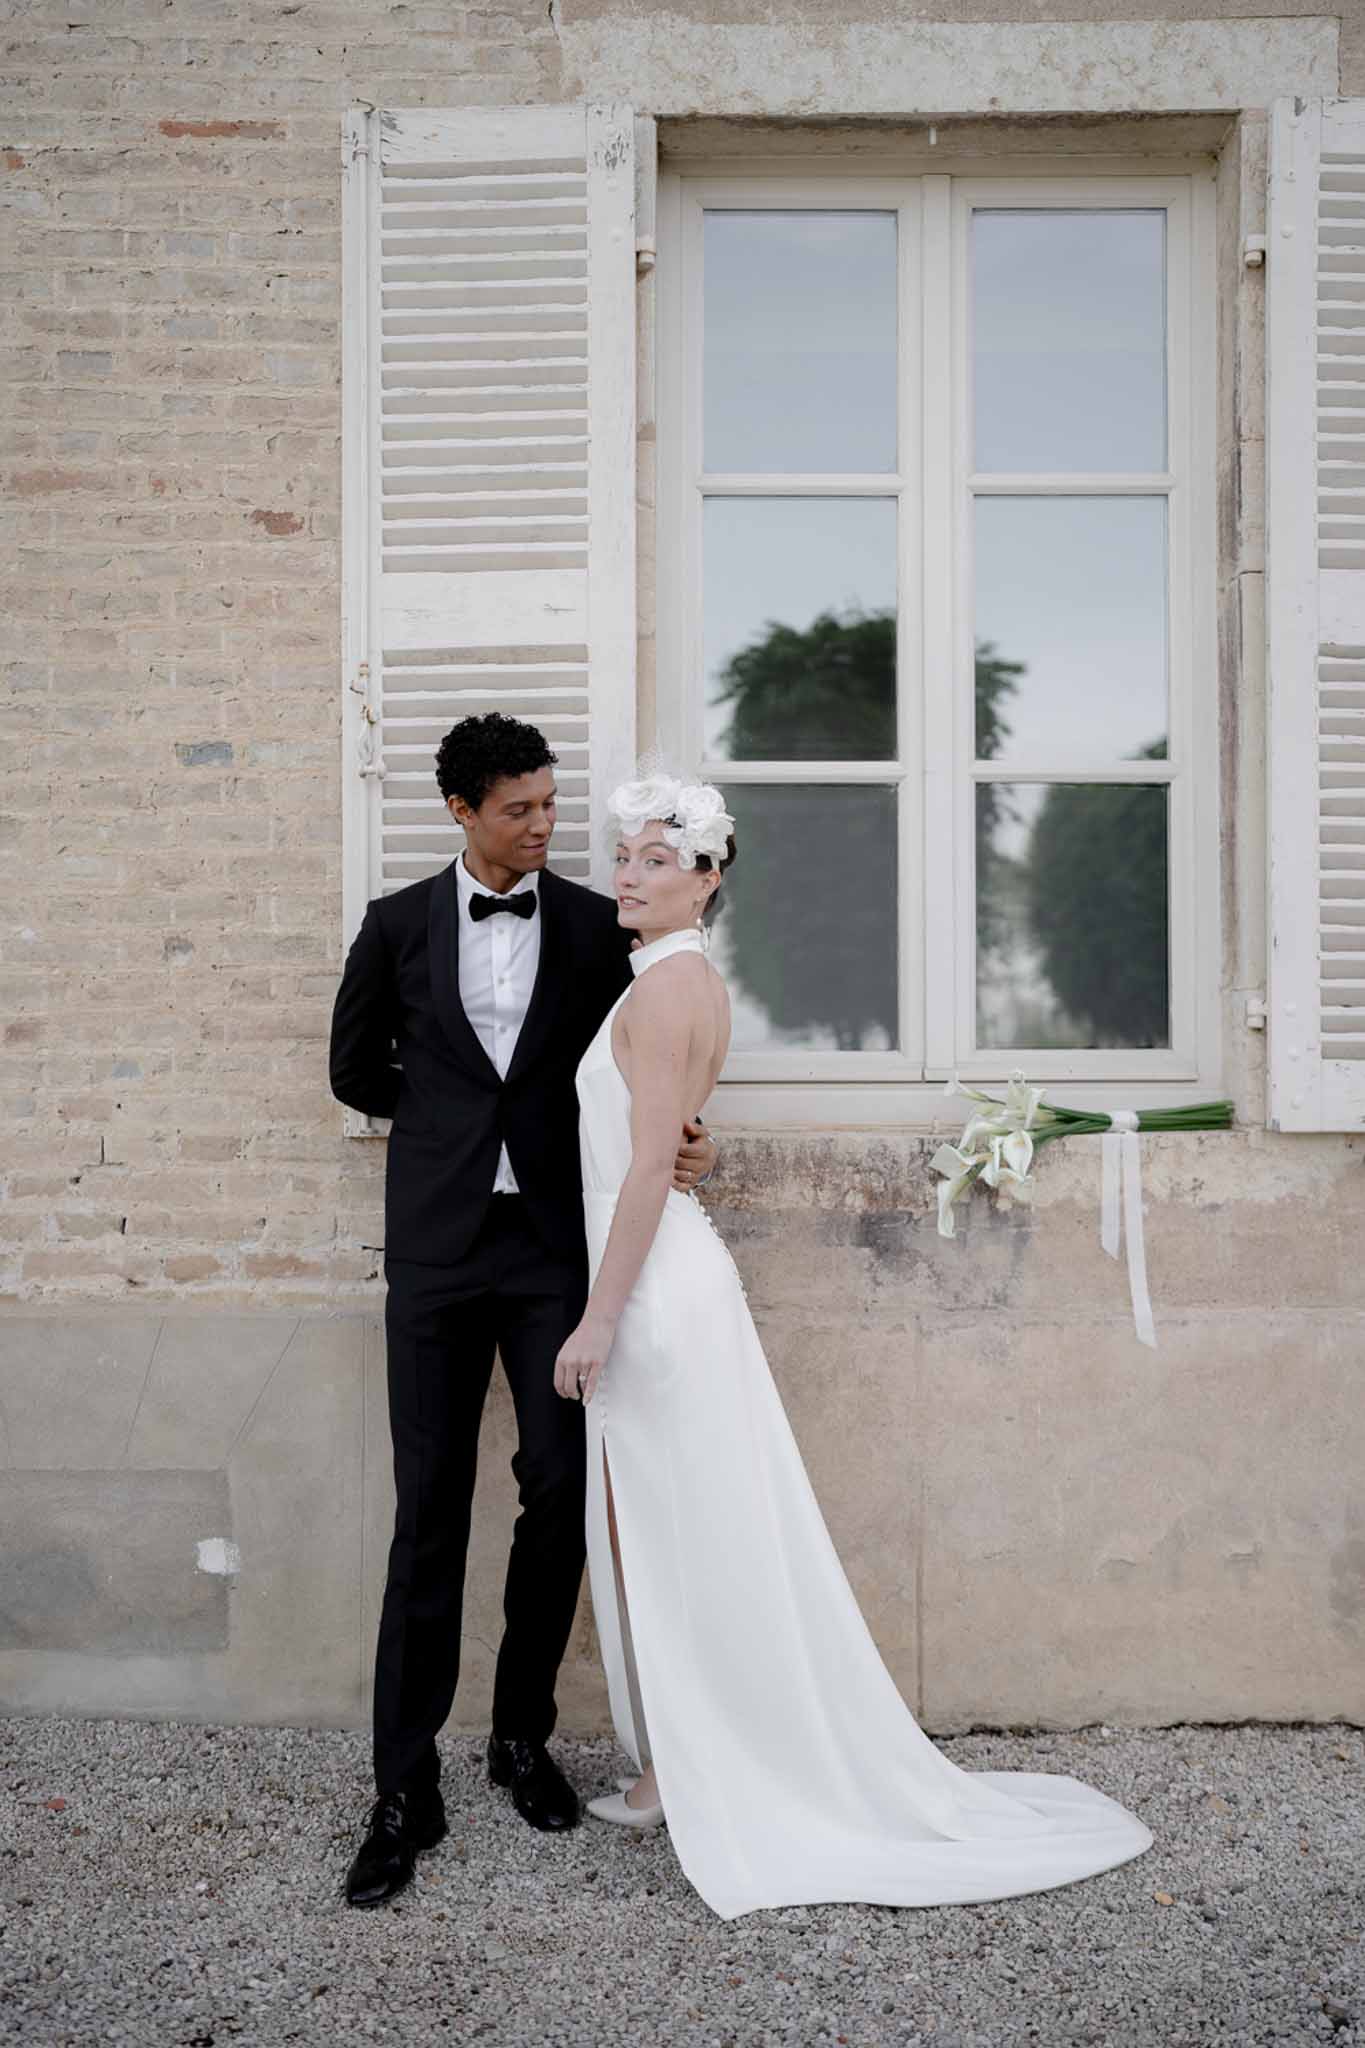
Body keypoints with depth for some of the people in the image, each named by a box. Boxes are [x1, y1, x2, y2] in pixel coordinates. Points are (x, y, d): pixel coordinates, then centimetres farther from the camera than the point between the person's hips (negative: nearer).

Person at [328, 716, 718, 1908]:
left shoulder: (595, 925, 5)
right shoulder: (398, 924, 5)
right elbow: (357, 1069, 15)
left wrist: (685, 1143, -8)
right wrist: (451, 1119, 9)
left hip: (559, 1243, 1)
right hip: (437, 1245, 0)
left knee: (560, 1494, 3)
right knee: (429, 1510, 0)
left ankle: (523, 1734, 23)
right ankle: (406, 1788, 7)